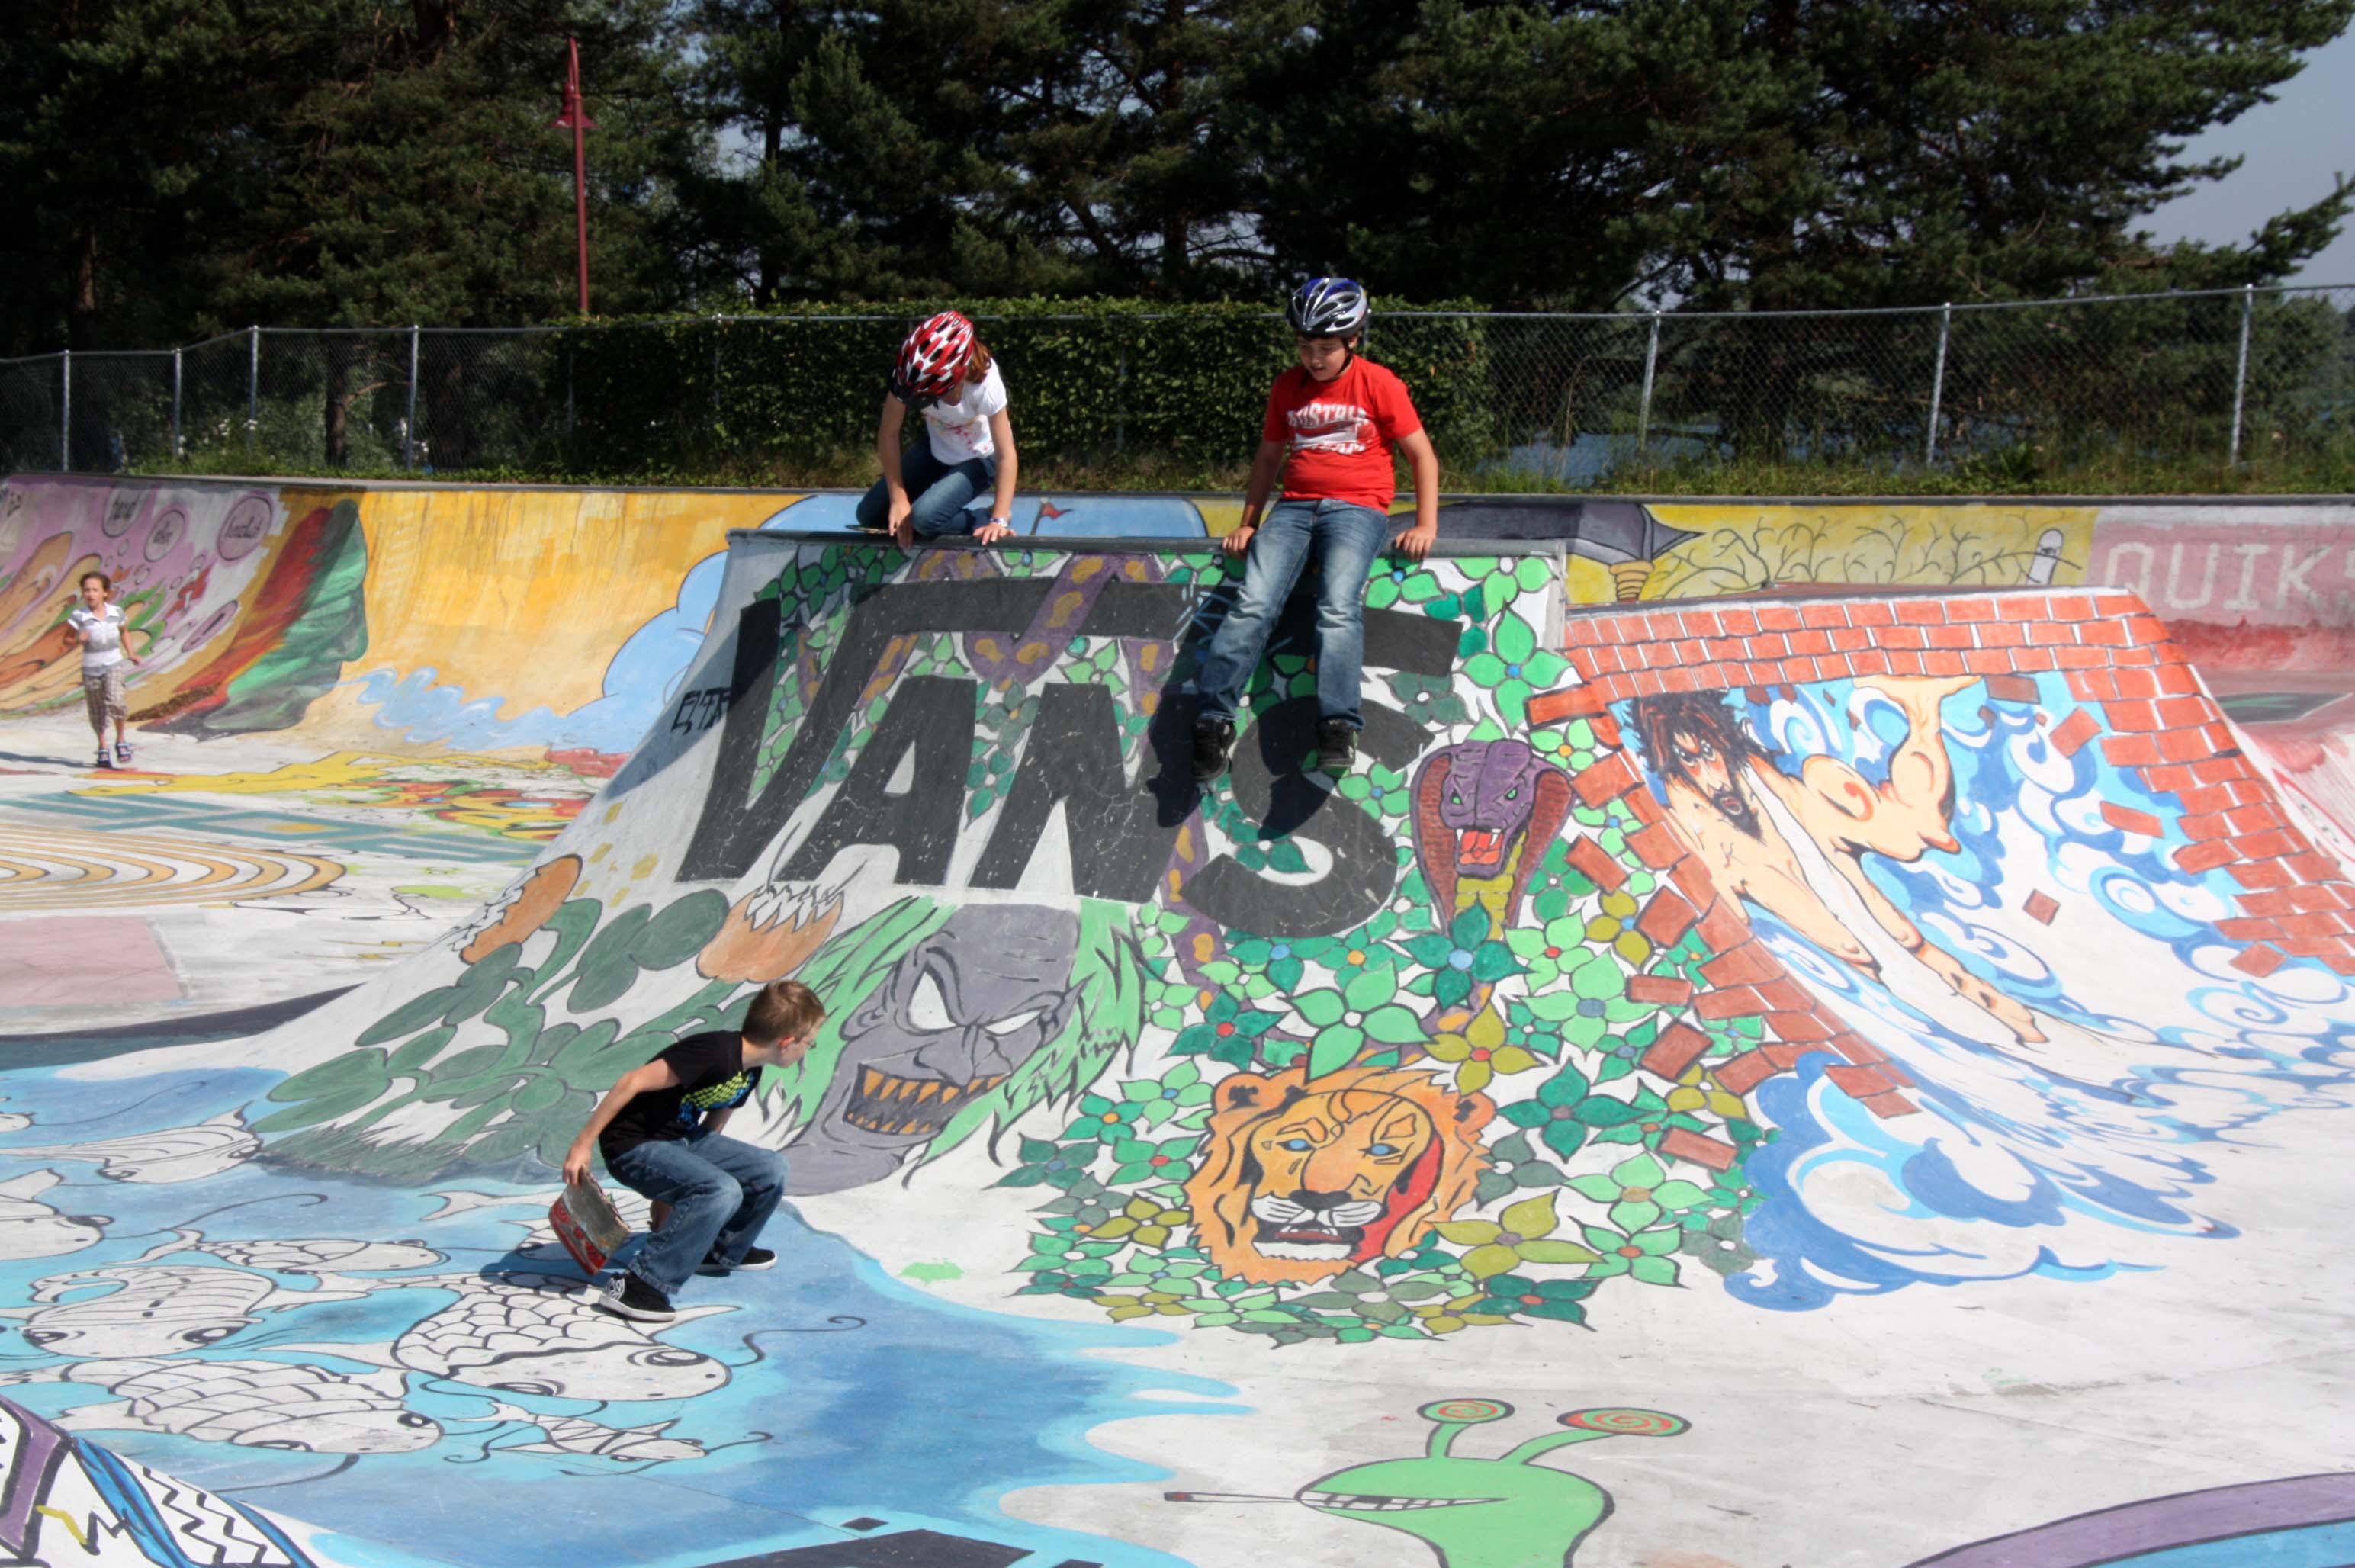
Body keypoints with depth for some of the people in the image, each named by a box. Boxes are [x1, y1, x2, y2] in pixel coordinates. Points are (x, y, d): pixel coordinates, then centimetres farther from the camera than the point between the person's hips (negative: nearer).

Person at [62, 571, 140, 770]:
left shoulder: (116, 612, -3)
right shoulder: (78, 616, -10)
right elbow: (67, 640, -3)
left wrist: (130, 653, 14)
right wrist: (78, 640, -23)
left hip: (113, 665, 0)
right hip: (90, 669, 0)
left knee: (115, 701, -22)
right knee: (97, 712, 9)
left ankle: (121, 739, -2)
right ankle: (102, 748, 27)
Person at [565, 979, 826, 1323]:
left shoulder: (748, 1070, 6)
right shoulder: (716, 1052, -24)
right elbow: (632, 1082, -25)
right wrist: (582, 1145, -23)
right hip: (633, 1145, -9)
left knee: (771, 1170, 3)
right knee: (722, 1190, -30)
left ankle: (722, 1251, 25)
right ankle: (638, 1287, -24)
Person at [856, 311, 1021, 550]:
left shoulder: (985, 385, -35)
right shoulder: (909, 372, -28)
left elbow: (1006, 456, -29)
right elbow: (889, 434, -18)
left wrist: (1000, 520, -33)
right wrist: (899, 500, -19)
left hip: (979, 458, -5)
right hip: (935, 449, 5)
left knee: (925, 518, -29)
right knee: (870, 515, -1)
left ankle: (978, 525, 0)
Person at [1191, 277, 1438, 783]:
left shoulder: (1379, 385, 3)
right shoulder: (1288, 388, 15)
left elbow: (1423, 455, 6)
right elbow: (1269, 457, 24)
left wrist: (1425, 525, -4)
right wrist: (1248, 523, 14)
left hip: (1356, 508, -3)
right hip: (1294, 507, 3)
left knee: (1339, 606, -29)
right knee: (1253, 605, -19)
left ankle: (1337, 728, -35)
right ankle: (1213, 719, -22)